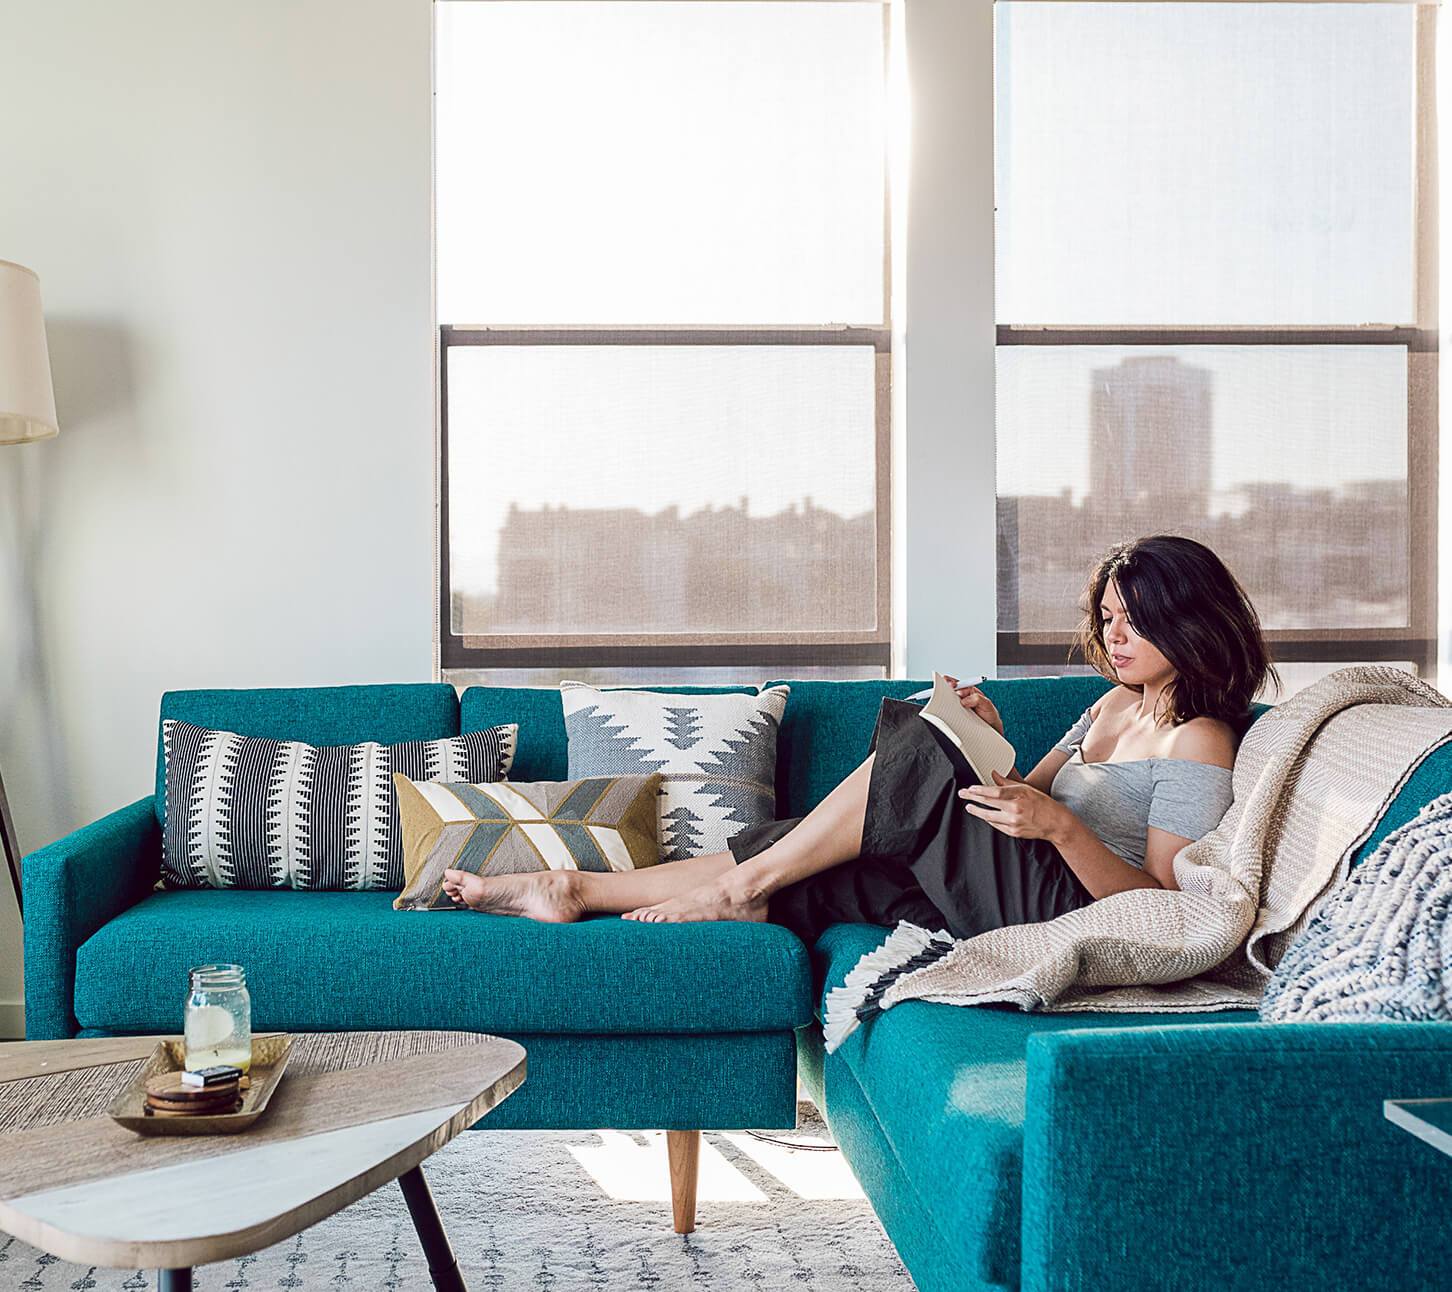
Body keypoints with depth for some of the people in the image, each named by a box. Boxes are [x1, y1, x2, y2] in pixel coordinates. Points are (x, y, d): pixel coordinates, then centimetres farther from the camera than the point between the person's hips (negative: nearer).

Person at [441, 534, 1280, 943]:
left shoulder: (1199, 743, -8)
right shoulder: (1114, 705, 19)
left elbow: (1162, 903, -15)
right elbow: (1026, 802, 18)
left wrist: (1058, 824, -26)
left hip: (1070, 912, -8)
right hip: (1013, 894, 8)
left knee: (919, 749, -22)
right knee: (807, 868, -4)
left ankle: (738, 884, -10)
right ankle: (573, 892, 0)